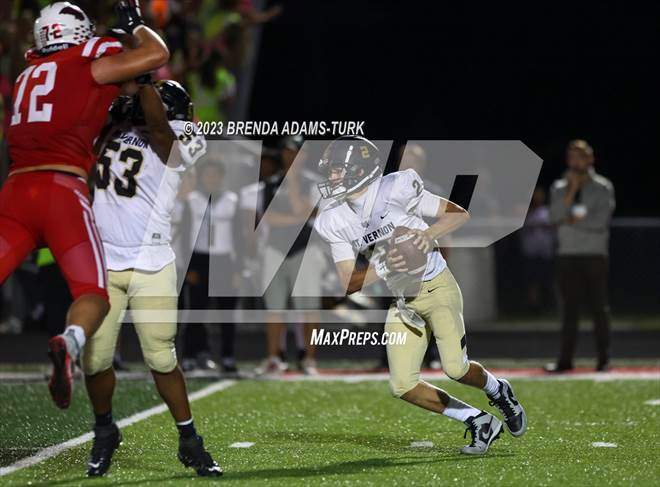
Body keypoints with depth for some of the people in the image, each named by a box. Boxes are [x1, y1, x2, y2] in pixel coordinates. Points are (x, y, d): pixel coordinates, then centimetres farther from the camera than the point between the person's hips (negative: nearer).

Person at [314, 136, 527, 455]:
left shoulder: (395, 190, -17)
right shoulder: (336, 223, -3)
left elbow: (459, 214, -9)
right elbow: (349, 284, -4)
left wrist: (429, 234, -27)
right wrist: (383, 266, -22)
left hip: (437, 287, -6)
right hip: (402, 302, 6)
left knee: (456, 368, -20)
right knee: (403, 387, -4)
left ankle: (498, 391, 15)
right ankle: (479, 423, 10)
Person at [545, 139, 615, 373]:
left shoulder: (602, 187, 2)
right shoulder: (559, 188, 13)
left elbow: (600, 222, -9)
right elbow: (555, 216, -3)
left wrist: (573, 221, -6)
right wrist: (570, 191, -9)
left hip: (595, 255, -3)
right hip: (567, 255, 3)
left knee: (599, 308, -3)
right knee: (569, 309, 2)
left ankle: (604, 359, 1)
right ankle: (565, 359, 2)